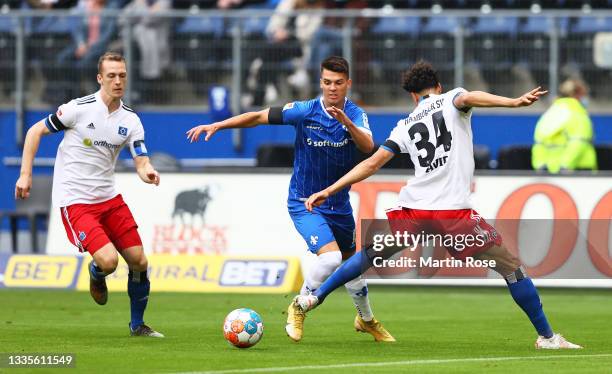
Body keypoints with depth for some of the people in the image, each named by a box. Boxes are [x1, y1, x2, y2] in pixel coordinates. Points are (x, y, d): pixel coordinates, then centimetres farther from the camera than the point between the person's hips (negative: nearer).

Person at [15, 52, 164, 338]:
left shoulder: (131, 120, 1)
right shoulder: (79, 108, -13)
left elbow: (141, 162, -3)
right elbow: (36, 131, -2)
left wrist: (148, 173, -27)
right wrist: (25, 174, -7)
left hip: (108, 197, 6)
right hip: (74, 201, -6)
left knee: (139, 261, 4)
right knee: (108, 260, -22)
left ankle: (137, 325, 25)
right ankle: (96, 276, 17)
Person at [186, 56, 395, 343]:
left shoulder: (355, 114, -9)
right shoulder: (305, 111, -14)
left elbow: (368, 146, -27)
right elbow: (258, 117, -8)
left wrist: (346, 122, -44)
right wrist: (217, 125, -14)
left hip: (339, 205, 4)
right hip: (304, 203, -3)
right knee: (330, 256, -24)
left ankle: (366, 319, 41)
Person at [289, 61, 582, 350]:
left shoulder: (405, 126, 18)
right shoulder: (450, 101, 9)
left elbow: (373, 163, 13)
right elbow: (469, 98, -16)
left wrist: (328, 191, 18)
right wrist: (514, 102, -33)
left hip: (413, 208, 4)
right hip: (454, 210, -4)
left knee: (371, 255, 28)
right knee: (510, 266, 4)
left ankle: (314, 298, 29)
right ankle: (546, 336, 2)